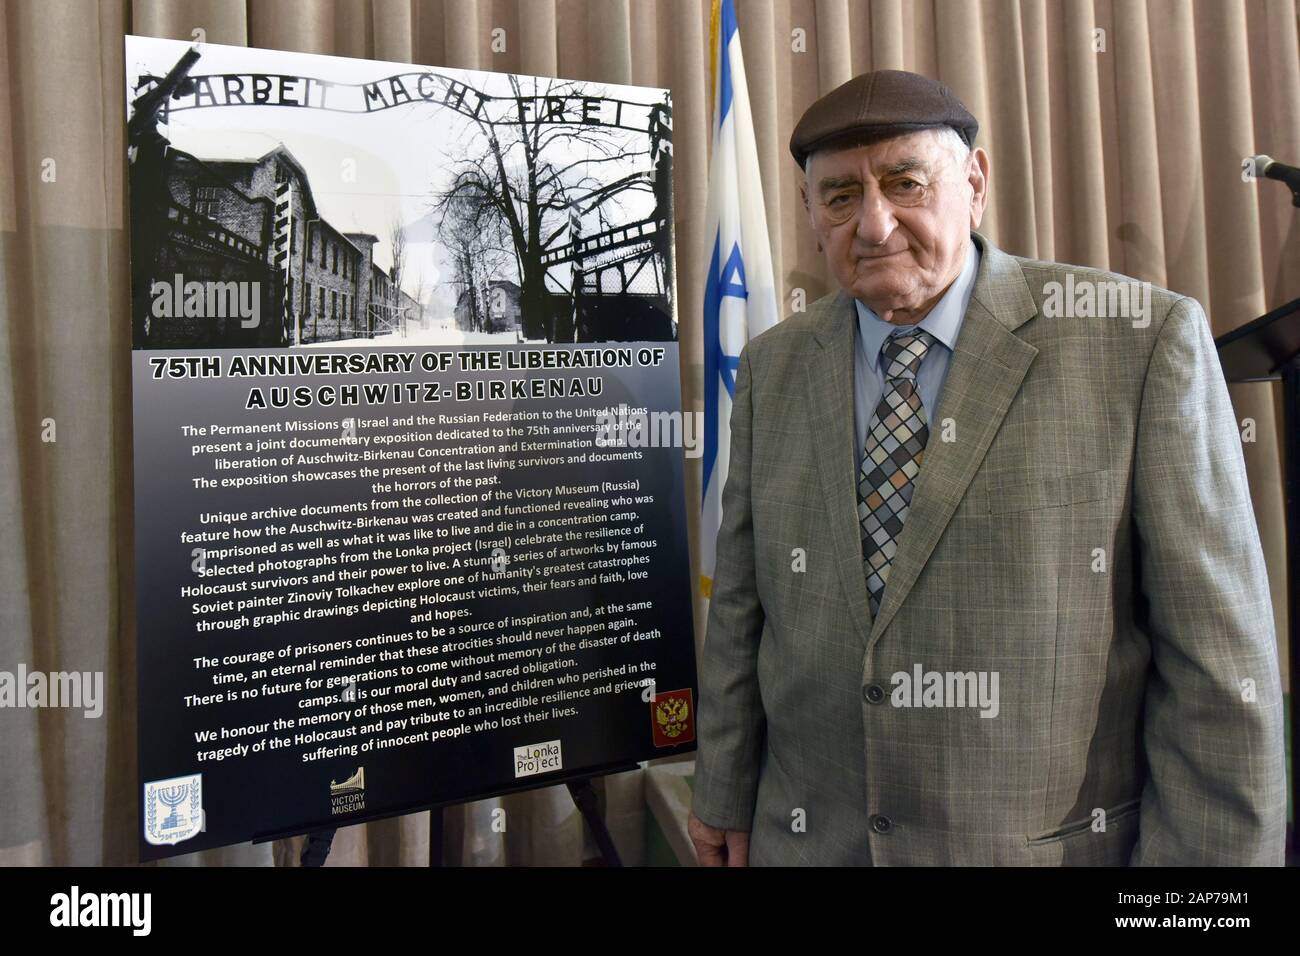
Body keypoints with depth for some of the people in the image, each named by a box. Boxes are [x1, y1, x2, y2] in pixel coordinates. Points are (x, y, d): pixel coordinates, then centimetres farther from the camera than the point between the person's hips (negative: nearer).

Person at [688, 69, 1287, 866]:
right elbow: (740, 605, 5)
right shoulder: (772, 369, 1)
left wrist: (1214, 853, -11)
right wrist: (725, 797, 9)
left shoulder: (1142, 339, -11)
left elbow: (1216, 655, -11)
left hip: (1061, 843, -2)